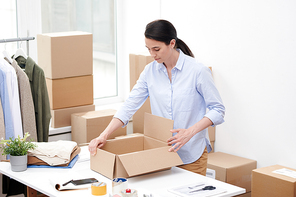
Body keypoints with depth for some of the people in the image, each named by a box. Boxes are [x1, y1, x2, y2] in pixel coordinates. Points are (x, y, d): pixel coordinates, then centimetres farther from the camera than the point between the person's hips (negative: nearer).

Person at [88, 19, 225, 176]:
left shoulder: (198, 71, -13)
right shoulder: (150, 71, 1)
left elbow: (218, 110, -10)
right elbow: (130, 105, -2)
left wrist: (190, 132, -23)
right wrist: (104, 135, -13)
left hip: (191, 155, -4)